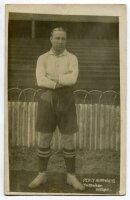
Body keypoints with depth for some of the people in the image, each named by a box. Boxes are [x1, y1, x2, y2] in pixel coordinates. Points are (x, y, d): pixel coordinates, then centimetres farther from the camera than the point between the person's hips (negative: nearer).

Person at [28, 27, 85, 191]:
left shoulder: (72, 59, 1)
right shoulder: (42, 59, 3)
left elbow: (72, 79, -17)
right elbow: (41, 81, -13)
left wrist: (52, 79, -16)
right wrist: (63, 81, -16)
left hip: (66, 103, 0)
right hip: (47, 102, 1)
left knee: (68, 140, 2)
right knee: (43, 140, 3)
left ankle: (71, 177, 15)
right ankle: (41, 175, 18)